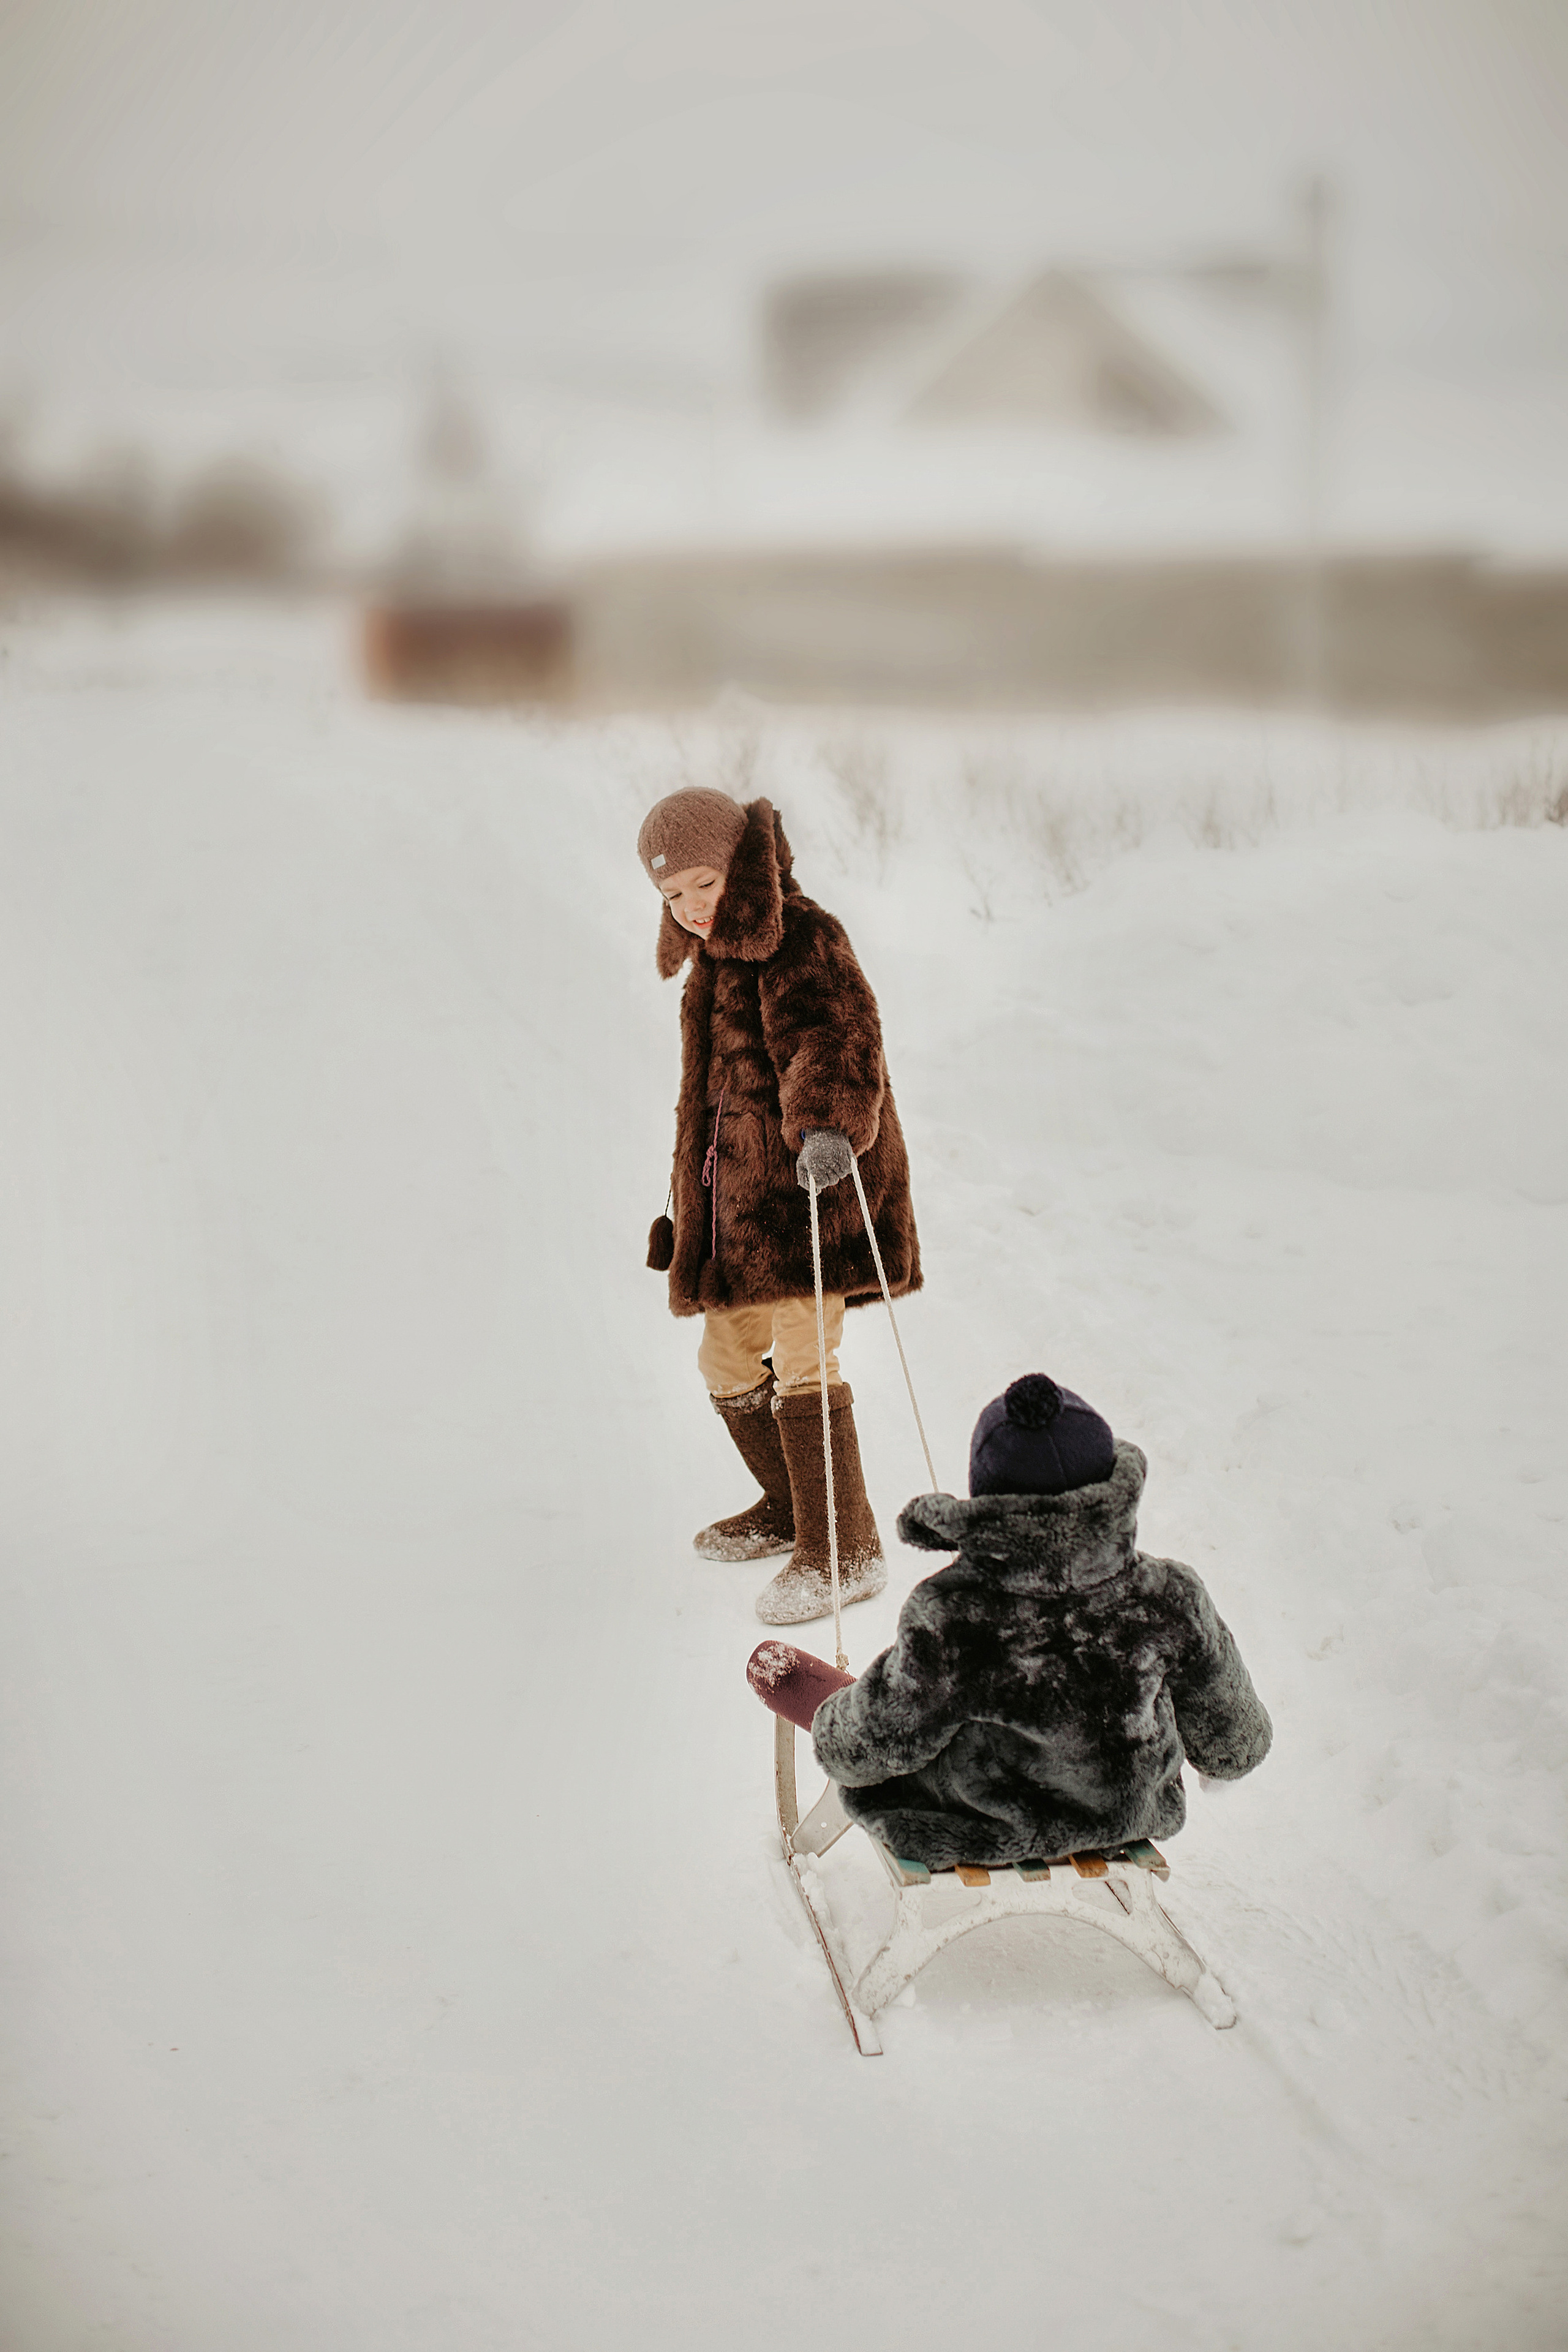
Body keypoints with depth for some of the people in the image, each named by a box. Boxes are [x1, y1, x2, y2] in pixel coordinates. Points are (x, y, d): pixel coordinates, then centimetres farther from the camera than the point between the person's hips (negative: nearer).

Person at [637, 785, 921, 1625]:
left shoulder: (803, 943, -13)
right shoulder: (715, 961, 17)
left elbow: (836, 1040, -32)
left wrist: (829, 1124, -52)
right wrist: (690, 1200, 35)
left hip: (811, 1182, -10)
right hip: (736, 1193, 10)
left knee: (802, 1362, -13)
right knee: (729, 1360, 17)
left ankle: (844, 1553, -4)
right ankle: (790, 1510, 36)